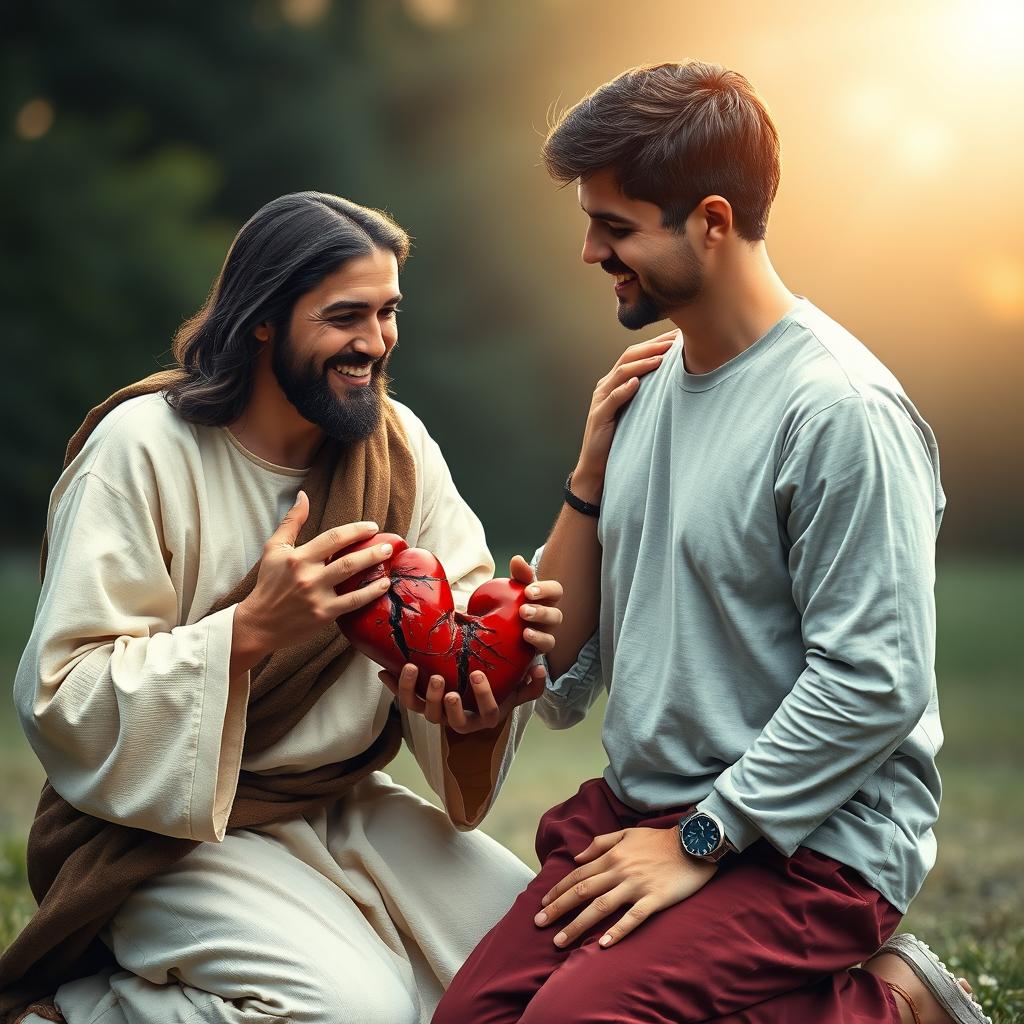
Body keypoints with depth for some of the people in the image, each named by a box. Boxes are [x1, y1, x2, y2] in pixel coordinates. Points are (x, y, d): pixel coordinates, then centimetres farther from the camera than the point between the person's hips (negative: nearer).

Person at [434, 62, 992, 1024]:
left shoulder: (838, 410, -16)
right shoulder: (649, 385, 10)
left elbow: (876, 685, -19)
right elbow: (561, 669, 11)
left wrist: (700, 840, -16)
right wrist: (592, 470, -1)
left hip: (809, 840, -8)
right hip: (637, 810, 8)